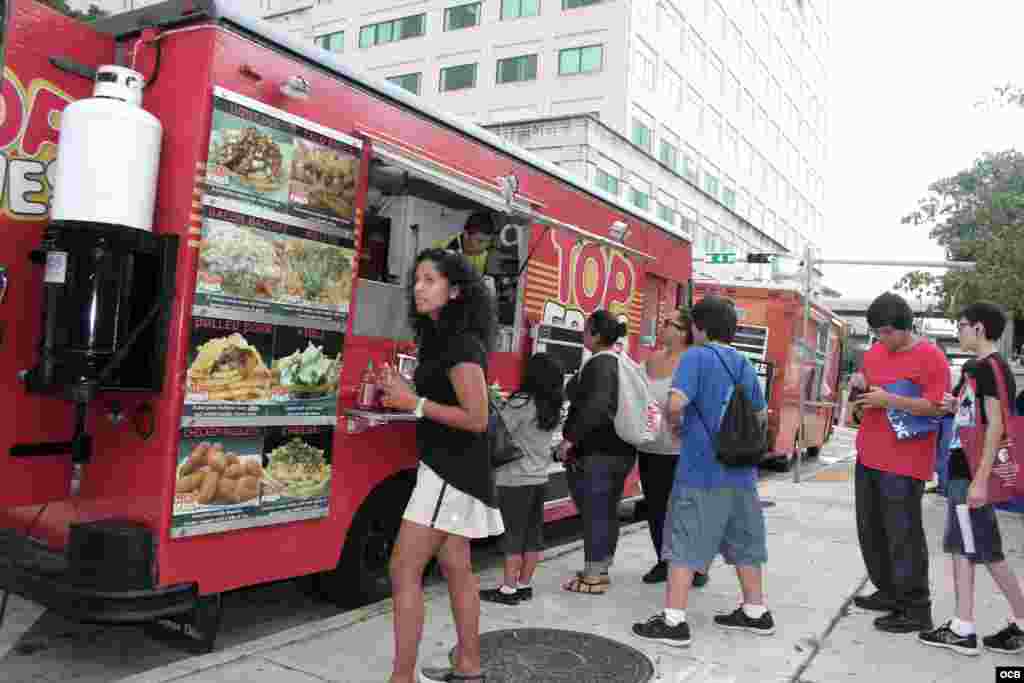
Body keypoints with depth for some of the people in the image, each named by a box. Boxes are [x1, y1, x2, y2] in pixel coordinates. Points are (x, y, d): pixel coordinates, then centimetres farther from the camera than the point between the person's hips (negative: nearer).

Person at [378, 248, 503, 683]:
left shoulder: (462, 344, -18)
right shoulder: (442, 339, 12)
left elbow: (476, 419, -22)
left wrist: (414, 403, -19)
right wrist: (401, 394, 6)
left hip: (452, 469, -10)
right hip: (447, 468, 10)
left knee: (404, 570, -8)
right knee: (456, 567, 15)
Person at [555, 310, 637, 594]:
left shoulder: (599, 364, -15)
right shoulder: (623, 364, 13)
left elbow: (596, 406, -29)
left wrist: (570, 438, -25)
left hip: (597, 452, -9)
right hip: (620, 450, 9)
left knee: (594, 513, -2)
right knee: (608, 512, 15)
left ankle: (593, 576, 5)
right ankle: (601, 569, 25)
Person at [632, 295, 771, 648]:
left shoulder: (696, 357, -10)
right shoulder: (745, 364, 10)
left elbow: (676, 404, -22)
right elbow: (761, 414, 19)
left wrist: (674, 422, -2)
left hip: (702, 471, -7)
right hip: (741, 470, 7)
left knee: (685, 544, -2)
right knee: (743, 542, 18)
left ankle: (673, 621, -1)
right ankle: (756, 612, 29)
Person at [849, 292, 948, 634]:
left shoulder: (931, 356, -10)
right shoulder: (874, 352, 12)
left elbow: (936, 406, -16)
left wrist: (888, 399, -21)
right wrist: (859, 382, 0)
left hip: (904, 462, -8)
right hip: (868, 456, 8)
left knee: (903, 535, -4)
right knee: (871, 530, 14)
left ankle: (915, 609, 6)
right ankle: (888, 593, 29)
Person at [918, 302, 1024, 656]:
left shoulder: (993, 367, -14)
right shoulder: (973, 367, 14)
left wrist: (981, 479, -22)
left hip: (973, 474, -9)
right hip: (960, 470, 9)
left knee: (988, 551, 1)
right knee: (960, 547, 9)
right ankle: (962, 630, 13)